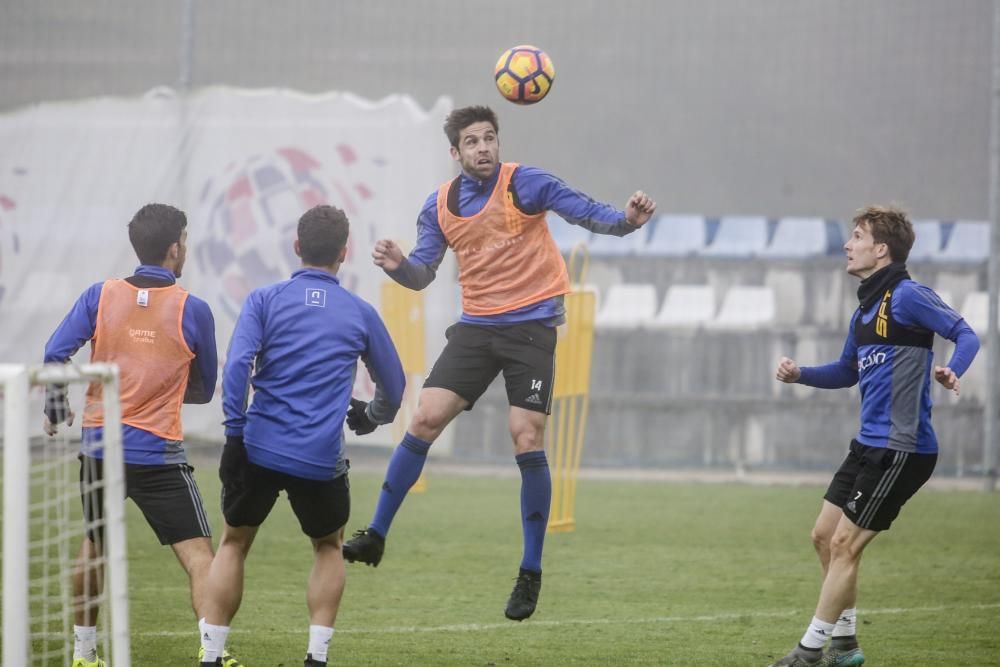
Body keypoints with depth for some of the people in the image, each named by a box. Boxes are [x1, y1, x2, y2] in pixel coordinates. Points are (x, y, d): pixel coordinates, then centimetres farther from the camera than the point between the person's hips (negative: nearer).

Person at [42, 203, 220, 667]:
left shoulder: (100, 296, 0)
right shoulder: (192, 310, -5)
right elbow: (203, 389, 5)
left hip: (99, 445, 4)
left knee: (93, 548, 23)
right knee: (198, 555, -4)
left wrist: (55, 410, 15)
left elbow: (54, 355, -2)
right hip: (159, 454, -4)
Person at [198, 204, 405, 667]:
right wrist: (370, 417, 40)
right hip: (322, 457, 0)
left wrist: (235, 433, -7)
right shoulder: (360, 313, 8)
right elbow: (393, 386, 19)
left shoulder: (264, 300, 4)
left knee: (234, 543, 19)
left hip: (260, 446, 0)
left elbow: (237, 364, -11)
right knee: (329, 546, 25)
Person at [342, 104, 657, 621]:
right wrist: (397, 265, -14)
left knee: (526, 440, -9)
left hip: (531, 326, -4)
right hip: (476, 326, 4)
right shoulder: (440, 206, 6)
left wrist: (626, 220, -34)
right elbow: (422, 274, 8)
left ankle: (531, 573, 2)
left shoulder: (525, 184, -8)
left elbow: (588, 213, -13)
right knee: (425, 419, -7)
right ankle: (375, 536, 4)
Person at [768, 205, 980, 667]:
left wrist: (951, 371, -38)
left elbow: (966, 335, -18)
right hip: (869, 443, 9)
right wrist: (799, 374, 12)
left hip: (901, 448, -9)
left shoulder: (907, 296, -13)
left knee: (844, 544, -6)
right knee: (824, 536, 12)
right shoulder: (864, 309, 14)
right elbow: (848, 372, 28)